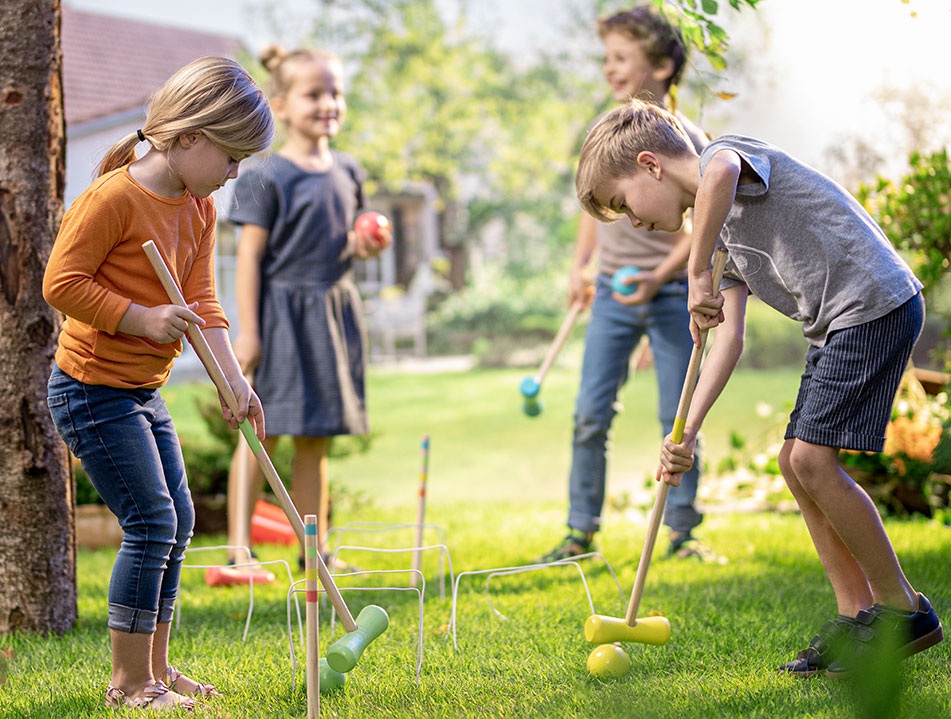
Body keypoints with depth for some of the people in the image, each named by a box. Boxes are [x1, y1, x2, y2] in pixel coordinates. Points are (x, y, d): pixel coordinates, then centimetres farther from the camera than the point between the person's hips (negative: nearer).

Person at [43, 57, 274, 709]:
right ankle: (130, 681, 2)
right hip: (93, 387, -9)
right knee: (152, 524, -10)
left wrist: (234, 380, -10)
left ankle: (155, 666, 22)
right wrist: (141, 318, -26)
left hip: (144, 390, 9)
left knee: (178, 521, 11)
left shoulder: (199, 208, 7)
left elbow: (203, 300, 3)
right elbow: (62, 281, -19)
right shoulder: (115, 197, -19)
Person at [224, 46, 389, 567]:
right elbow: (250, 256, -9)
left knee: (315, 440, 11)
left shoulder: (347, 172, 11)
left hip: (333, 310, 6)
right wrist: (248, 330, -14)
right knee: (263, 432, -4)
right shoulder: (267, 178, -8)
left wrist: (365, 246, -1)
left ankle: (315, 548, 17)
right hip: (281, 312, -6)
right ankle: (238, 544, 5)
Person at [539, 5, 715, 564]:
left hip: (672, 293, -4)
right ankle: (581, 532, 8)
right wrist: (581, 265, 12)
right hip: (613, 290, 4)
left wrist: (660, 277, -19)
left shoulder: (686, 140, -9)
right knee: (590, 414, 0)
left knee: (677, 418, 3)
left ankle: (682, 531, 14)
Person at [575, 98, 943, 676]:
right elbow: (729, 337, 11)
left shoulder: (727, 153, -8)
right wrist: (688, 433, 3)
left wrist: (698, 274, -30)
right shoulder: (721, 219, 19)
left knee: (813, 458, -12)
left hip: (875, 301, -10)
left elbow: (720, 172, -38)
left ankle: (903, 610, 0)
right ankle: (857, 615, 13)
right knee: (795, 460, 8)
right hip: (841, 324, 10)